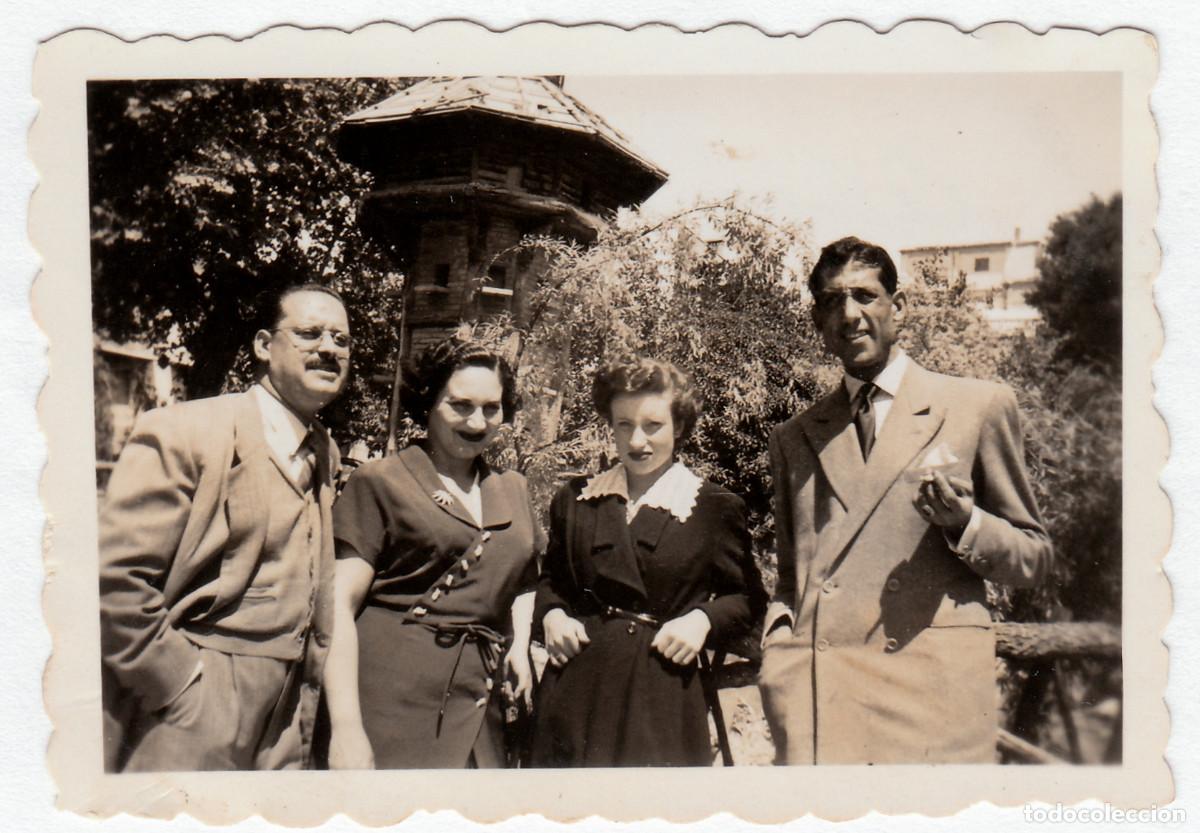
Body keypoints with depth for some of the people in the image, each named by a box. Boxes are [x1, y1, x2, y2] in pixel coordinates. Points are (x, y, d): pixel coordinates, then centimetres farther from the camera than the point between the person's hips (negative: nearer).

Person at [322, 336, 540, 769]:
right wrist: (345, 727, -15)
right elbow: (340, 606, -8)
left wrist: (519, 645, 10)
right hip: (391, 698, -5)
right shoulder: (380, 482, -1)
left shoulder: (512, 490, 17)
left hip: (477, 706, 5)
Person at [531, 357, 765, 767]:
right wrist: (551, 614, 2)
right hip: (577, 690, 3)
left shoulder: (716, 508, 1)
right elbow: (551, 578, 21)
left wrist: (703, 619, -10)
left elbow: (748, 598, 7)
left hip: (664, 698, -2)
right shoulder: (576, 499, 10)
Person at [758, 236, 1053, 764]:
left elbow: (1034, 558, 12)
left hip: (933, 685, -2)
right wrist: (779, 639, 5)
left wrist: (963, 523, -8)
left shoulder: (979, 406, 9)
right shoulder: (793, 439, 19)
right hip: (815, 691, 2)